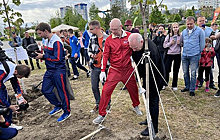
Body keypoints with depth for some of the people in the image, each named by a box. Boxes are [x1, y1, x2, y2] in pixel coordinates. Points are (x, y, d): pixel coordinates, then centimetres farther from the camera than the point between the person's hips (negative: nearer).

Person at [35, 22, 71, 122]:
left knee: (62, 92, 2)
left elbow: (57, 58, -24)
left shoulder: (56, 42, -18)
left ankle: (67, 112, 20)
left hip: (58, 71, -10)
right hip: (49, 70, 10)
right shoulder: (47, 41, 11)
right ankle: (58, 105, 34)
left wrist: (43, 56, -17)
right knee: (45, 90, 14)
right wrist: (40, 55, 2)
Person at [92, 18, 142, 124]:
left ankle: (136, 106, 44)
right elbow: (105, 55, -3)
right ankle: (101, 115, 9)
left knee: (133, 88, 15)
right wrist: (103, 70, -6)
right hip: (114, 70, -1)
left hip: (128, 69, 2)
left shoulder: (129, 36, -4)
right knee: (106, 90, -6)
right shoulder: (109, 39, -6)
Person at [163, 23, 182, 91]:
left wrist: (180, 43, -9)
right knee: (167, 69, -3)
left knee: (176, 70, 7)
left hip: (178, 54, 1)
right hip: (169, 54, -1)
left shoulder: (180, 36, 4)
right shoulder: (169, 35, 3)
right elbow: (164, 45, 1)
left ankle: (174, 85, 19)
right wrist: (170, 43, -14)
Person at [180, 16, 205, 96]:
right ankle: (187, 87, 26)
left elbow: (202, 43, 2)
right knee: (185, 72, 11)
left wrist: (199, 53, 3)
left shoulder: (200, 31, -1)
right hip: (184, 55, 5)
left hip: (194, 56, -4)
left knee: (193, 73, -2)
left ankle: (192, 89, 8)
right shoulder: (184, 31, 12)